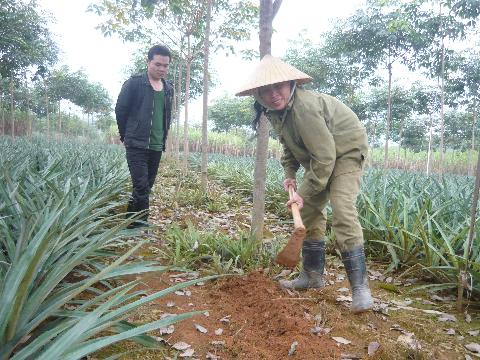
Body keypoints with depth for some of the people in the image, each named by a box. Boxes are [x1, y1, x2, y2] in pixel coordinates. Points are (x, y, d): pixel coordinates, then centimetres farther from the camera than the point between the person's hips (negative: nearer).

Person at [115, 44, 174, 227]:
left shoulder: (168, 89, 11)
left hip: (157, 147, 6)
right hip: (137, 145, -5)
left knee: (146, 188, 9)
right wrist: (128, 136, 8)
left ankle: (132, 223, 21)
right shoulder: (134, 83, -6)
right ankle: (140, 223, -4)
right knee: (141, 187, -12)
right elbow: (120, 110, 0)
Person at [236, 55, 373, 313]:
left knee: (342, 210, -24)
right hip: (320, 154, 9)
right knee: (308, 210, 5)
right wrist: (289, 173, 2)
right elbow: (289, 145, 13)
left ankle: (359, 286, -16)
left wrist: (306, 192, -26)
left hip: (346, 150, -9)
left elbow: (324, 156, -32)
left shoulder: (304, 107, -33)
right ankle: (313, 275, 16)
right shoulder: (275, 110, -4)